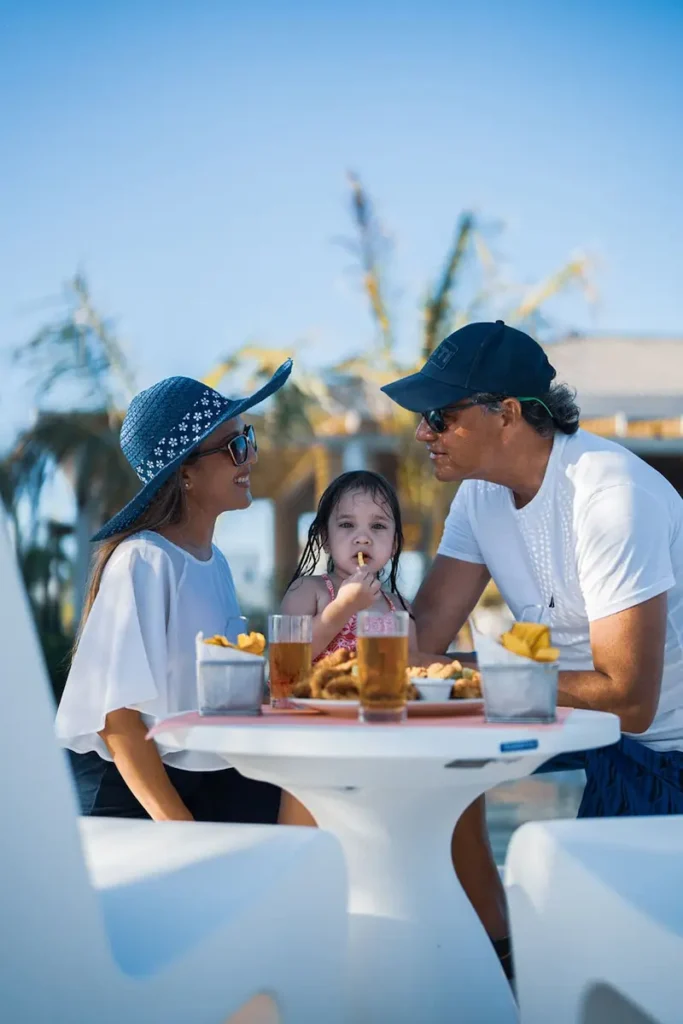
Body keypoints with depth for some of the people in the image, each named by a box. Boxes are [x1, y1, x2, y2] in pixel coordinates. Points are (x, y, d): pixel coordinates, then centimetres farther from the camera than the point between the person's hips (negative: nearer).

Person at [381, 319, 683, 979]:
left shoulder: (609, 498, -28)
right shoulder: (482, 491, 0)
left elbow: (628, 699, -31)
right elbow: (425, 630, -5)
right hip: (569, 701, 8)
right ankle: (494, 957, 12)